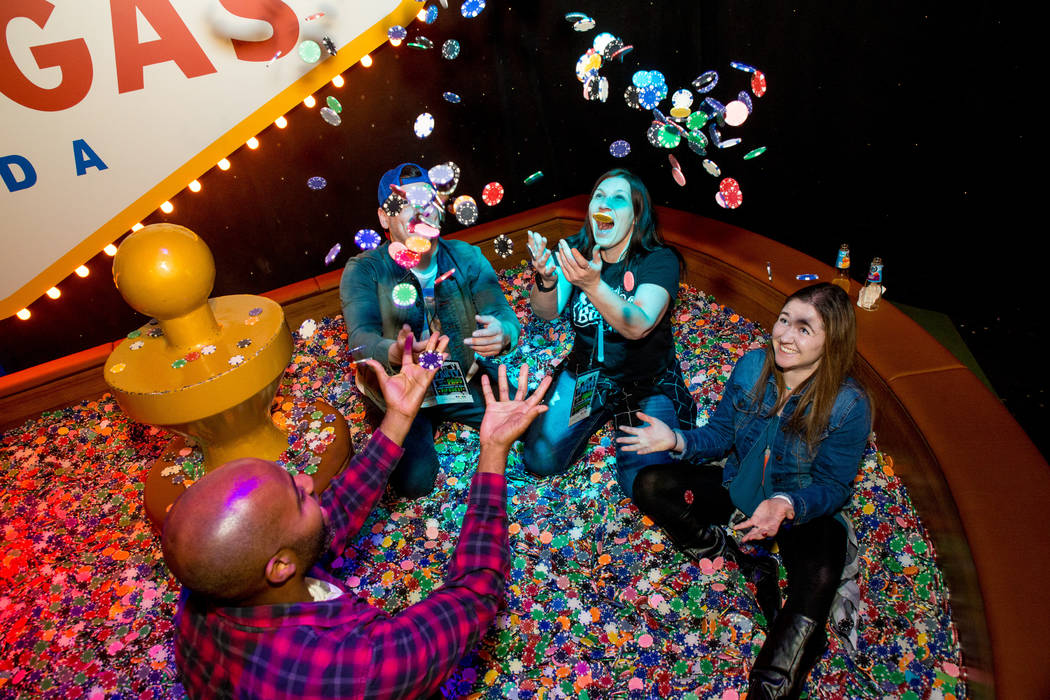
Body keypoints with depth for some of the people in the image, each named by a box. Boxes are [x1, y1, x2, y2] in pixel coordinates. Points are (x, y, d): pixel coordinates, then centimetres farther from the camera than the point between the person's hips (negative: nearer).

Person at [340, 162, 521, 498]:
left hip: (465, 378, 3)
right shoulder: (364, 270, -12)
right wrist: (394, 353, -51)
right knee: (415, 480, -22)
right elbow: (361, 337, -26)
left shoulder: (466, 258, -4)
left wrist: (503, 333, -40)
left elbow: (502, 312, -13)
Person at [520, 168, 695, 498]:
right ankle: (597, 415, 22)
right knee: (540, 461, -4)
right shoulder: (576, 250, -6)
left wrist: (592, 284, -51)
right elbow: (548, 311, -18)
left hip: (647, 382, -3)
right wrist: (545, 279, -41)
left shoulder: (659, 260, -18)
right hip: (585, 371, 3)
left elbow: (637, 325, -34)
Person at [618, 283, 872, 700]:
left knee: (818, 579, -36)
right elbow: (721, 435, -1)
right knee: (650, 485, -13)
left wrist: (786, 506, -36)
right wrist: (677, 441, -21)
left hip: (807, 512, -4)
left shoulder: (849, 404, -20)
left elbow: (834, 486, -15)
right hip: (739, 493, 4)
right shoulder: (751, 367, -10)